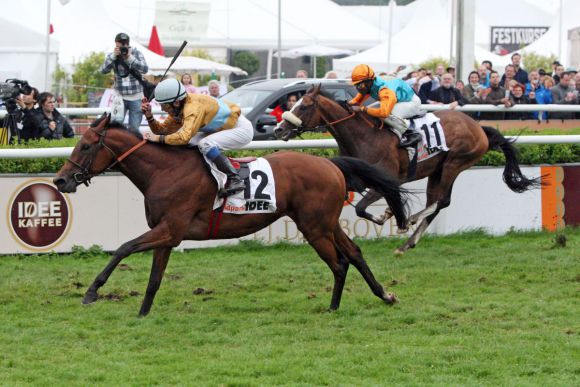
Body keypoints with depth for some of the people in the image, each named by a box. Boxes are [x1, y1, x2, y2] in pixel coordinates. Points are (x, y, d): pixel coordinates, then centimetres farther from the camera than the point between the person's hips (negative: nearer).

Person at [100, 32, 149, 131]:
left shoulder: (136, 53, 0)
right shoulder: (112, 56, 2)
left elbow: (145, 69, -14)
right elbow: (104, 70, -12)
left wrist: (130, 57, -23)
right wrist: (113, 56, -24)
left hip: (136, 97, -1)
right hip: (120, 97, 1)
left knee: (134, 128, 2)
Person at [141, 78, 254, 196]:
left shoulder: (193, 107, -30)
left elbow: (184, 137, -41)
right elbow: (163, 129, 4)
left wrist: (159, 138, -33)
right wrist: (149, 116, -11)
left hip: (242, 129, -10)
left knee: (205, 144, -30)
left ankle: (235, 180, -25)